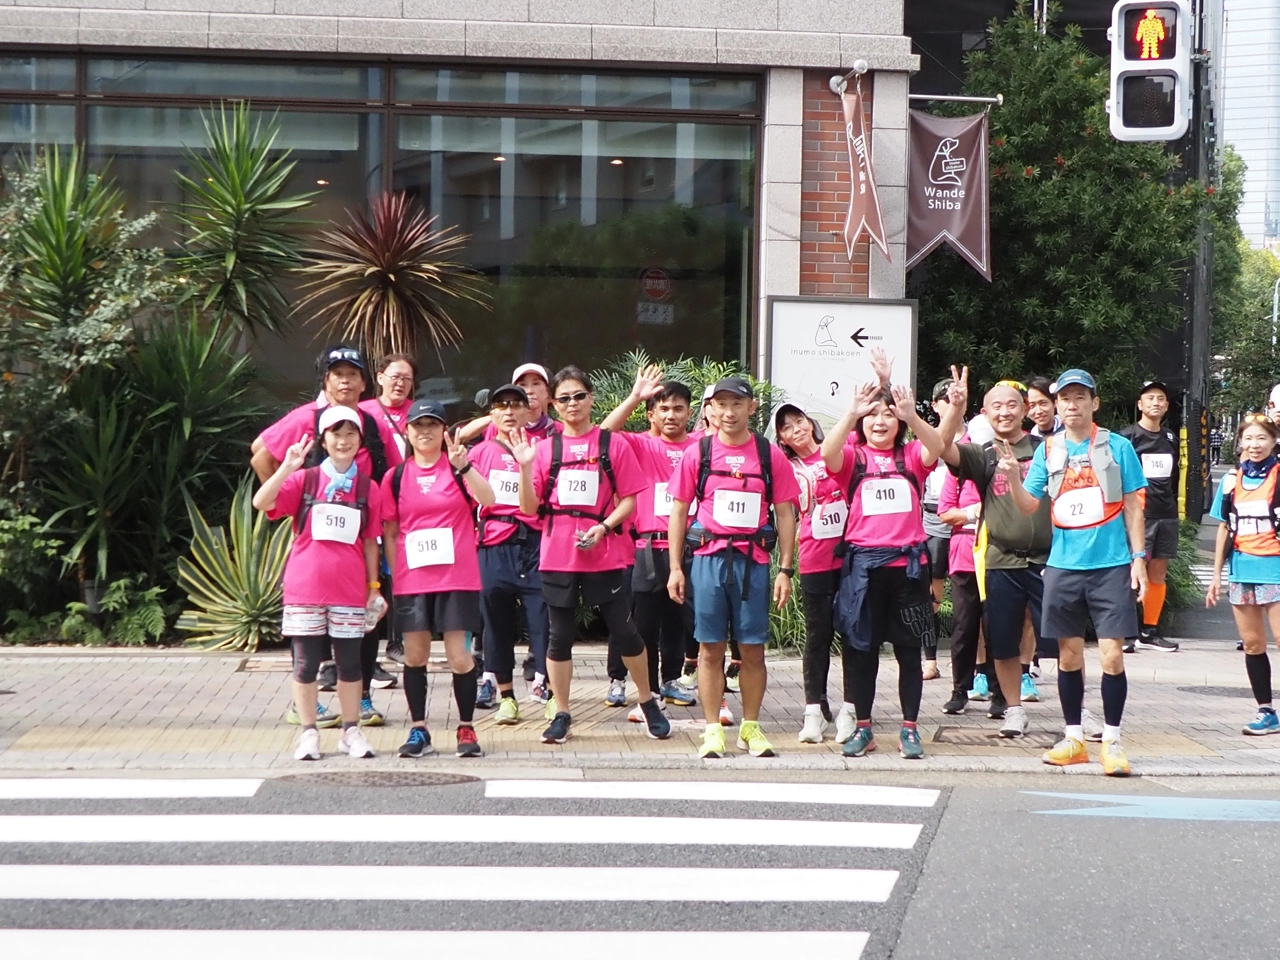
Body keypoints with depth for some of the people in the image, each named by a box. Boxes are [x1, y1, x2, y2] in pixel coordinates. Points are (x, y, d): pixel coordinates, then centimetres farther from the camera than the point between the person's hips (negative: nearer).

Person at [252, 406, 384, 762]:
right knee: (306, 663, 4)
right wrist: (288, 466, -22)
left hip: (350, 590, 1)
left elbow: (370, 542, 9)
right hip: (305, 587, -1)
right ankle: (308, 733, 13)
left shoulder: (368, 488, 5)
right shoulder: (304, 480, 2)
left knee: (350, 663, 8)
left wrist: (374, 587, 6)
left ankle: (351, 732, 18)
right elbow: (261, 503, -12)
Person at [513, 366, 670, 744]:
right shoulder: (545, 448, 6)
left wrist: (604, 527, -14)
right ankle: (561, 715, 14)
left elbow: (628, 500, 2)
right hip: (557, 555, 1)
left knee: (623, 630, 2)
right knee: (560, 635, 5)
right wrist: (525, 467, -11)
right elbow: (530, 508, 3)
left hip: (603, 556, -1)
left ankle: (648, 702, 20)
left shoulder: (613, 444, 2)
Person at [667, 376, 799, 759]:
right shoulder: (697, 452, 4)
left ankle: (750, 728, 15)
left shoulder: (771, 455, 4)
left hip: (753, 562, 0)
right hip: (708, 559, 0)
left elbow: (785, 514, 6)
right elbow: (679, 511, 7)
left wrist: (786, 569, 0)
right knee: (710, 649, 2)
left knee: (752, 649, 4)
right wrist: (675, 567, 2)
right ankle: (712, 730, 8)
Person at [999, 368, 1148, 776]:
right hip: (1064, 564, 3)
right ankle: (1074, 738, 19)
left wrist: (1138, 557, -3)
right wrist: (1013, 477, -16)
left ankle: (1112, 742, 3)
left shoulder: (1118, 447, 0)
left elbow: (1133, 507, 3)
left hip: (1111, 564, -3)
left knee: (1112, 654, -6)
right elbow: (1029, 506, 3)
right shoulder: (1048, 450, 7)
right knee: (1069, 654, 8)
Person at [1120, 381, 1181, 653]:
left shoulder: (1170, 438, 16)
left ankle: (1149, 631, 15)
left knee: (1158, 574, 8)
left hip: (1166, 515, 6)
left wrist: (1173, 504, 18)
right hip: (1138, 514, -6)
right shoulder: (1128, 436, -3)